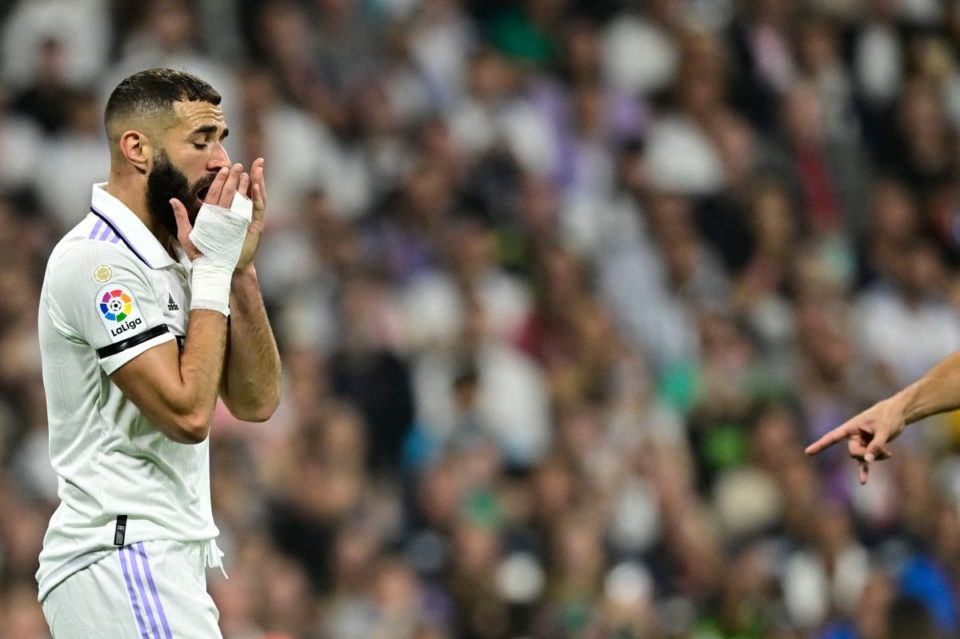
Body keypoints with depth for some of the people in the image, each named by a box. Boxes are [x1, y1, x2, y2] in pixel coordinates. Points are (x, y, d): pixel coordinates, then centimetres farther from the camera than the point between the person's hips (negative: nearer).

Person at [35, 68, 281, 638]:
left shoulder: (167, 261, 18)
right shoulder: (97, 260, -11)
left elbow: (256, 402, 11)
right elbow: (188, 413, -18)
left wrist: (241, 268, 2)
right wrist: (212, 271, -10)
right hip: (121, 561, -10)